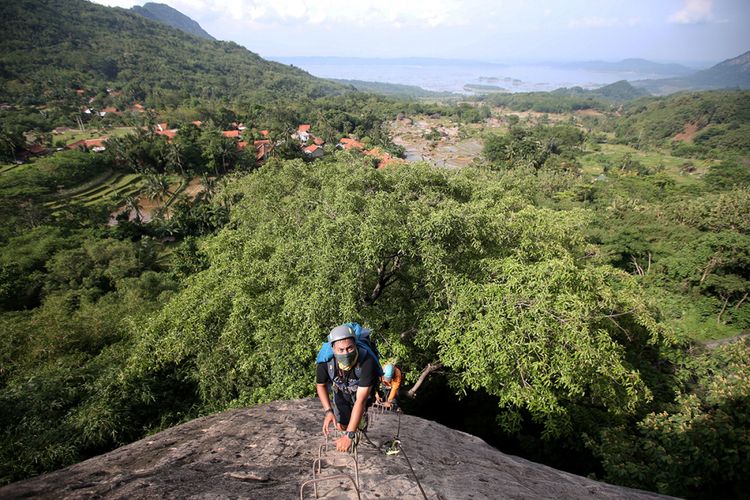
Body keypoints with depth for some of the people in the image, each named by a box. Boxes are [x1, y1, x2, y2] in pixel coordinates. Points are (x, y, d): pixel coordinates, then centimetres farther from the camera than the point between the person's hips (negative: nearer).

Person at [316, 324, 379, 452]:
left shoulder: (367, 362, -45)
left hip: (361, 390, -2)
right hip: (341, 391, 2)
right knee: (341, 427, 3)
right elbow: (321, 385, -12)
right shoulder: (325, 361, -35)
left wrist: (349, 435, -44)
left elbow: (360, 400, -43)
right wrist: (328, 411, -26)